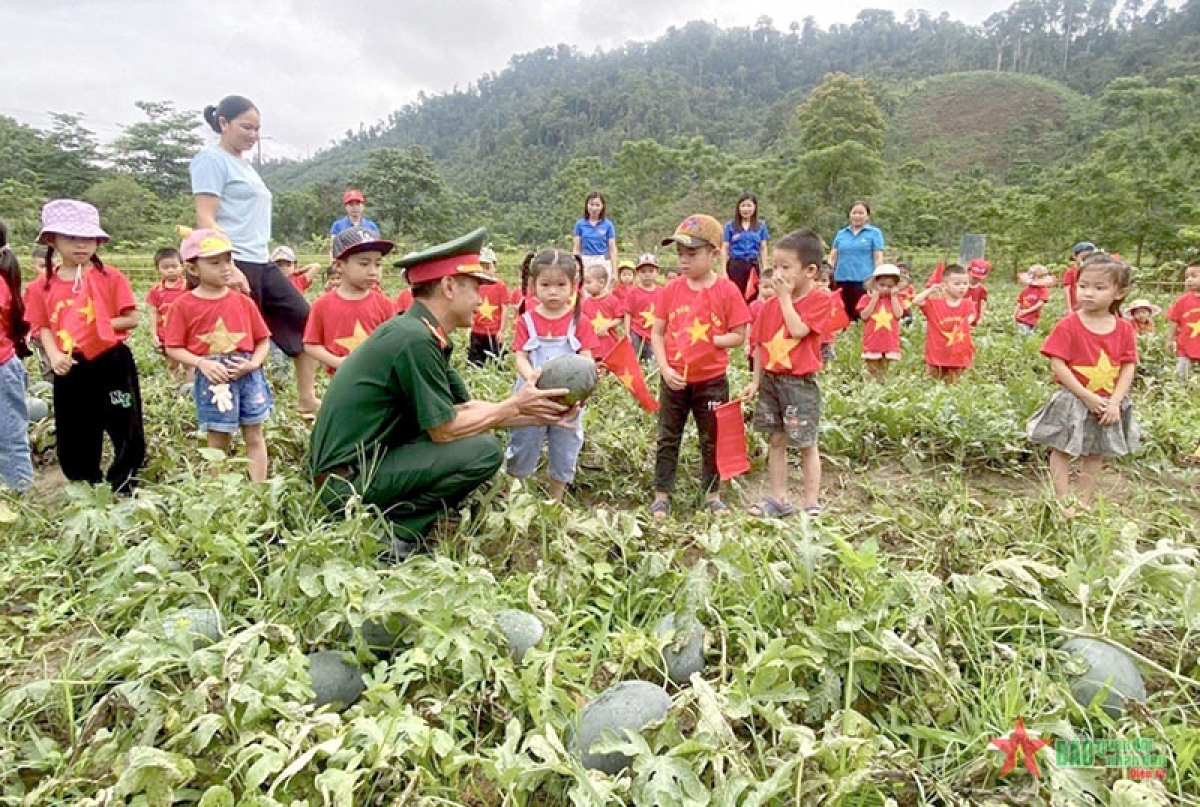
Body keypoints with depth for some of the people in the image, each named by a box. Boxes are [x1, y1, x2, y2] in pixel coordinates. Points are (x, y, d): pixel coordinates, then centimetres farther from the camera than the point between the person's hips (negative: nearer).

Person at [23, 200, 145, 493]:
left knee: (128, 433, 2)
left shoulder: (110, 277, -5)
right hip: (70, 369, 3)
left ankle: (120, 488, 21)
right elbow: (42, 327, 5)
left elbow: (132, 318, -5)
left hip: (112, 363, -3)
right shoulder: (43, 285, 3)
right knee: (74, 437, 13)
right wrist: (54, 355, -11)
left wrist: (101, 324, -17)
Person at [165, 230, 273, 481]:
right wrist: (201, 363, -16)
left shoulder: (243, 302, 3)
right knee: (218, 442, 8)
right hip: (212, 379, -2)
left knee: (254, 437, 8)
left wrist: (253, 363, -11)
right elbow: (173, 348, -1)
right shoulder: (184, 305, -2)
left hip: (247, 375, 2)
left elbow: (263, 339, 6)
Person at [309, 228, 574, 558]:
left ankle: (389, 518, 11)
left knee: (470, 433, 16)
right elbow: (444, 429, -18)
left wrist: (541, 416, 7)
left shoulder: (424, 333, 7)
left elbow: (465, 407, 9)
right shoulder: (415, 339, -21)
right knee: (485, 451, -16)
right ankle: (397, 531, -6)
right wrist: (514, 405, -7)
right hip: (348, 479, -10)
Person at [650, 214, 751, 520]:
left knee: (712, 440, 13)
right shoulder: (672, 289, -2)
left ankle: (711, 493, 29)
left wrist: (709, 340, -21)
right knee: (667, 439, 10)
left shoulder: (727, 290, -9)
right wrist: (665, 369, -13)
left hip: (711, 380, -2)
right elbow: (657, 333, -1)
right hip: (674, 379, 2)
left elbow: (739, 335, -7)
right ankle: (662, 495, 23)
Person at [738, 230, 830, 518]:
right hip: (771, 379, 6)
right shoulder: (771, 304, 5)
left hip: (800, 383, -5)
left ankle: (812, 503, 17)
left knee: (806, 444, 6)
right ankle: (778, 499, 24)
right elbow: (760, 345, 9)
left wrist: (786, 296, -17)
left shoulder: (819, 299, -10)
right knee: (776, 441, 13)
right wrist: (756, 381, 8)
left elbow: (798, 330, -25)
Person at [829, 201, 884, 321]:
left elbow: (878, 258, 1)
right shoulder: (841, 233, 16)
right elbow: (832, 258, 16)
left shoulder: (874, 233, 6)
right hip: (841, 281, 4)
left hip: (863, 281, -4)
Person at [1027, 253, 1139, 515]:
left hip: (1108, 404, 4)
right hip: (1073, 401, -4)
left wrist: (1115, 402, -13)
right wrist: (1087, 396, -19)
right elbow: (1057, 364, -16)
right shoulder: (1068, 325, -13)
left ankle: (1084, 501, 29)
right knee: (1062, 451, 3)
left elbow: (1128, 368, -2)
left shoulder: (1124, 329, -2)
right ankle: (1064, 502, 15)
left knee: (1096, 454, 14)